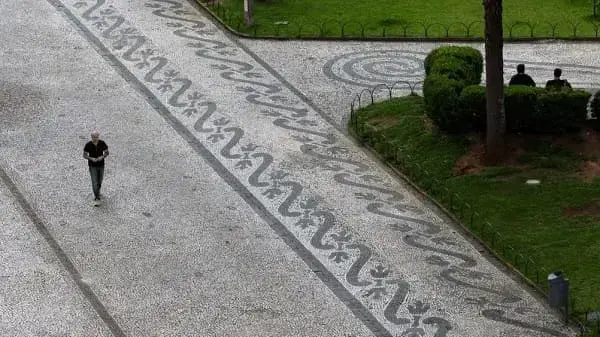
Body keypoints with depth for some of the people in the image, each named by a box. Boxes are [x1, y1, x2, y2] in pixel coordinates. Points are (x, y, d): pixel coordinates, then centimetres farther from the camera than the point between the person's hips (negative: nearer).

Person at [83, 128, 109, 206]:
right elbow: (84, 155, -9)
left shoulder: (102, 143, -15)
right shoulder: (88, 145, -19)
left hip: (101, 165, 2)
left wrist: (102, 157, -24)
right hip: (92, 166, -2)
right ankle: (97, 198, -1)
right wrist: (91, 158, -28)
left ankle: (97, 192, 47)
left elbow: (106, 152, -3)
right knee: (95, 182, -8)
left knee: (99, 182, 18)